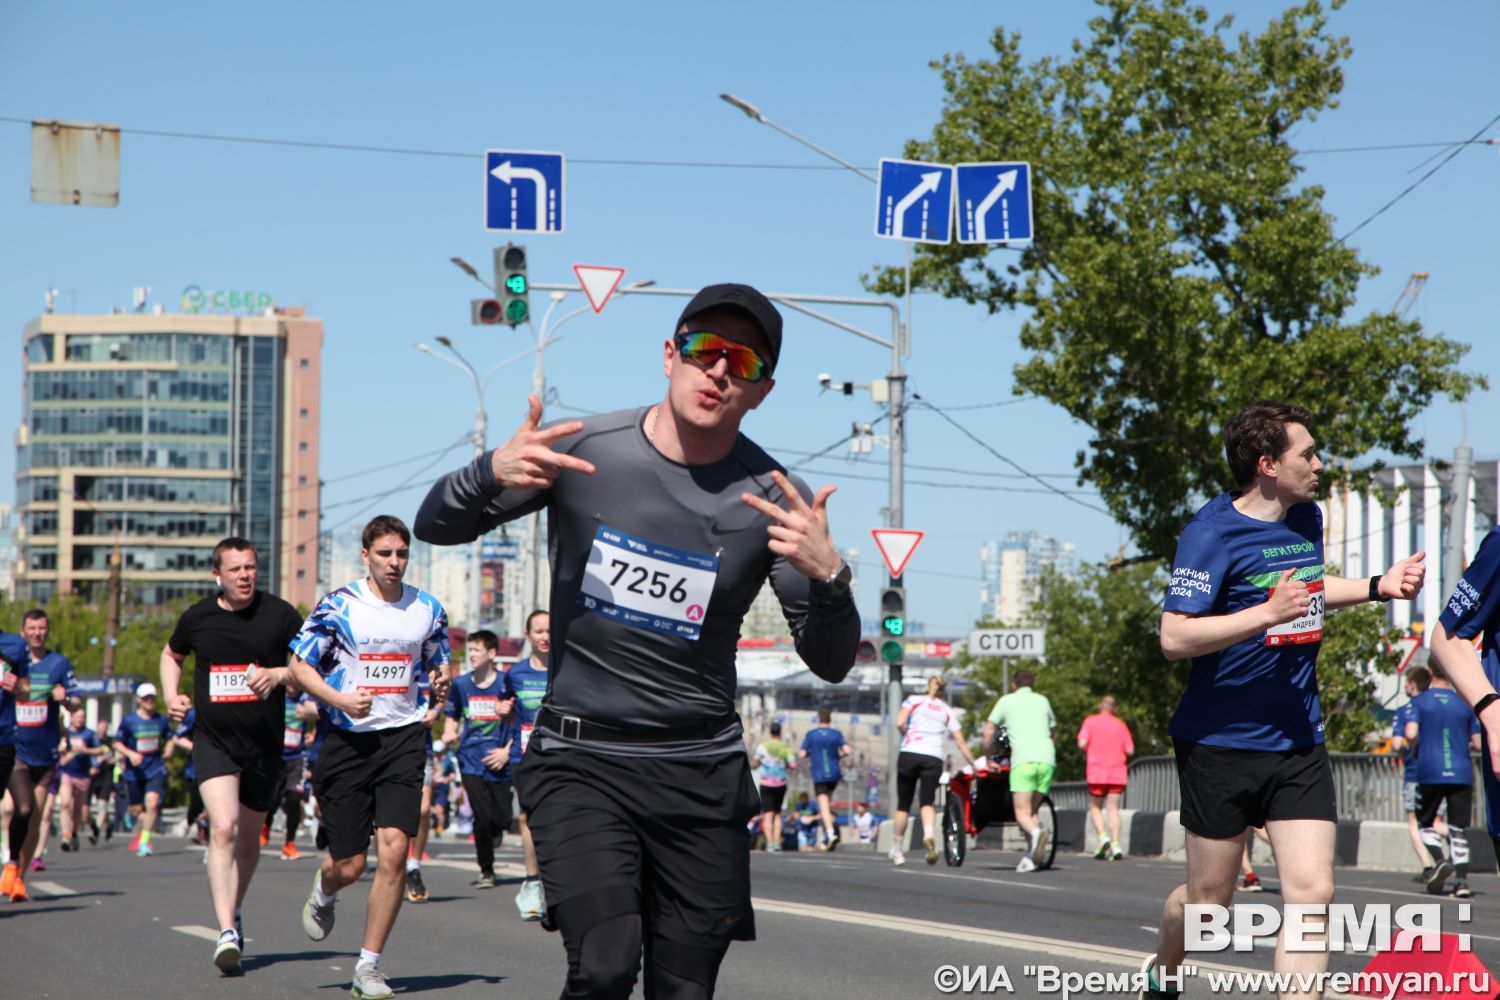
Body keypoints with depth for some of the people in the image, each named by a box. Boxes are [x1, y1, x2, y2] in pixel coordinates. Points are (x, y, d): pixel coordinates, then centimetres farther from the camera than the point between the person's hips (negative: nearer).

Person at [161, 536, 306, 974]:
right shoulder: (197, 617, 2)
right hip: (213, 740, -1)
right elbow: (171, 654, 22)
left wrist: (278, 674, -17)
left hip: (264, 743, 1)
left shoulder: (281, 615, -3)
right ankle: (227, 932, -26)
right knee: (223, 828, -20)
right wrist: (172, 696, 5)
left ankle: (234, 911, 40)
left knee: (248, 840, 13)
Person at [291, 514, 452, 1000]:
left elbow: (437, 665, 20)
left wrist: (439, 685, -4)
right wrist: (341, 699, -15)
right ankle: (324, 891, 42)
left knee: (393, 850, -14)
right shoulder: (337, 605, -2)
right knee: (349, 864, 2)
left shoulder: (427, 609, 7)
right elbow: (299, 664, 1)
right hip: (348, 740, -2)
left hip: (404, 738, 2)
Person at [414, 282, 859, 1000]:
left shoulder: (773, 501, -2)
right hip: (581, 761, -2)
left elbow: (831, 665, 0)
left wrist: (828, 577, -21)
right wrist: (493, 473, -17)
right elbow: (434, 526, 5)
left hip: (702, 775, 2)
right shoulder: (584, 449, -3)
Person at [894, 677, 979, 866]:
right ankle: (929, 834, -37)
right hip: (934, 758, 1)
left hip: (909, 754, -1)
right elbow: (960, 742, 12)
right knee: (927, 802, -6)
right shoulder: (947, 711, 17)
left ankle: (897, 850, 16)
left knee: (903, 805, 9)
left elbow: (900, 723, -5)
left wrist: (908, 736, 13)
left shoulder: (913, 701, 11)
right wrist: (975, 764, 19)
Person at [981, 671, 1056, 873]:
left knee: (1022, 812, -6)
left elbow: (988, 731, 13)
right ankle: (1029, 857, 1)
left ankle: (1036, 832, -39)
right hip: (1047, 759, 3)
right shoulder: (1042, 701, 22)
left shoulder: (1007, 701, 14)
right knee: (1033, 810, 11)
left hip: (1023, 761, -3)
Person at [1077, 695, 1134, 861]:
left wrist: (1087, 754, 10)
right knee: (1113, 808, 3)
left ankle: (1103, 836, -9)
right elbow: (1130, 750, 2)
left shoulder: (1090, 722, 1)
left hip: (1096, 771, -1)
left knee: (1095, 807, 12)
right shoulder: (1120, 724, 6)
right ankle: (1115, 844, -10)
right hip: (1117, 772, 1)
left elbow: (1082, 743, -11)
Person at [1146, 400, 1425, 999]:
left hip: (1298, 745, 6)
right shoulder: (1212, 533, -15)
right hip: (1221, 744, -5)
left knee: (1312, 892, -9)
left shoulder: (1307, 518, 9)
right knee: (1209, 899, 8)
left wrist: (1378, 587, 17)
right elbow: (1175, 637, -22)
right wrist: (1269, 613, -29)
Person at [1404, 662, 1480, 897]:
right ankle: (1462, 880, -5)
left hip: (1430, 773, -1)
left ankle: (1440, 861, -10)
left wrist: (1417, 746, 8)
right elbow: (1478, 743, 6)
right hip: (1461, 775, 1)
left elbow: (1411, 734, -14)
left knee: (1425, 822, 14)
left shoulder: (1419, 701, 0)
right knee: (1458, 829, 5)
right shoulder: (1464, 704, 6)